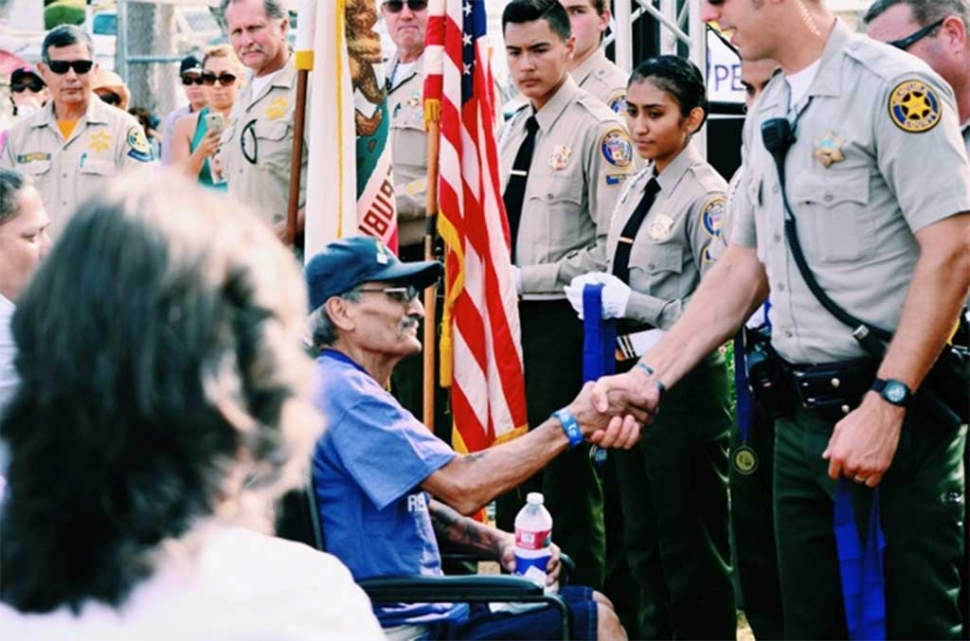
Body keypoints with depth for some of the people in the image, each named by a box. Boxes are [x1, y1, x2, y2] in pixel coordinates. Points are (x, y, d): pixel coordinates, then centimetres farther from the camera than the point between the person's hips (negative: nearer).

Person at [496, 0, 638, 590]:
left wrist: (527, 278, -15)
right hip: (511, 319, 8)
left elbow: (613, 245, -16)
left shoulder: (597, 128, -11)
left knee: (566, 472, -2)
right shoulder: (511, 131, 15)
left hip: (563, 320, -8)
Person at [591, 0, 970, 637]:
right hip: (801, 419, 8)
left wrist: (884, 405, -20)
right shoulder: (766, 117, 14)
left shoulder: (891, 86, -11)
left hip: (896, 417, -7)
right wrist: (651, 374, 8)